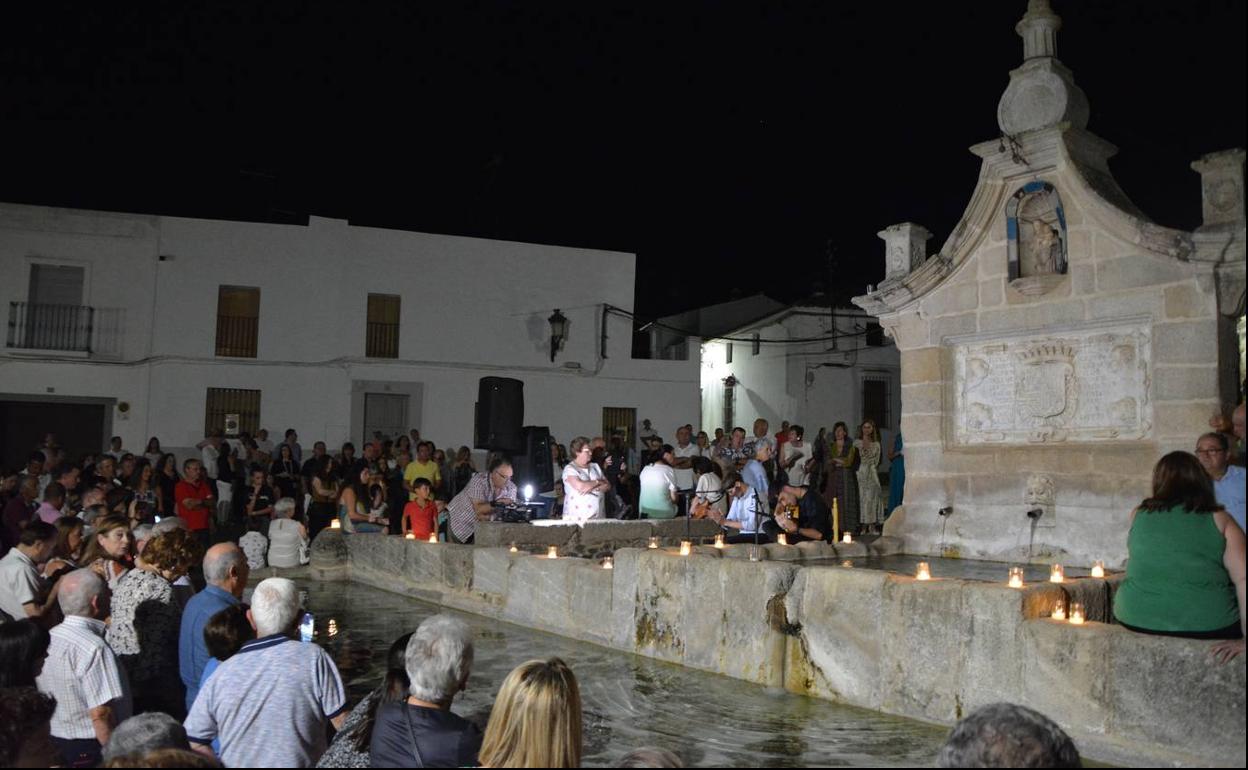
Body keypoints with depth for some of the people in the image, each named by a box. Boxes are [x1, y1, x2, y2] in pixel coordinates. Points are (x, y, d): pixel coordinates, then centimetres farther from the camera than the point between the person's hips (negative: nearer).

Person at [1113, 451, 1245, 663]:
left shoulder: (1139, 514, 4)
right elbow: (1242, 579, -11)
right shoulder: (1219, 520, -2)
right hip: (1208, 625, -2)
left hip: (1137, 621, 3)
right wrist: (1243, 639, -11)